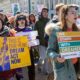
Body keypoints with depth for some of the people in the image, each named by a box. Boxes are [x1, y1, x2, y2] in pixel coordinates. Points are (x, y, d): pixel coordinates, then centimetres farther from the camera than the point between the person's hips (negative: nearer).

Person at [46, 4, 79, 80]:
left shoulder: (76, 30, 7)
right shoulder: (56, 30, -11)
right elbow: (50, 50, -11)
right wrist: (56, 57, -29)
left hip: (76, 65, 5)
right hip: (62, 66, -5)